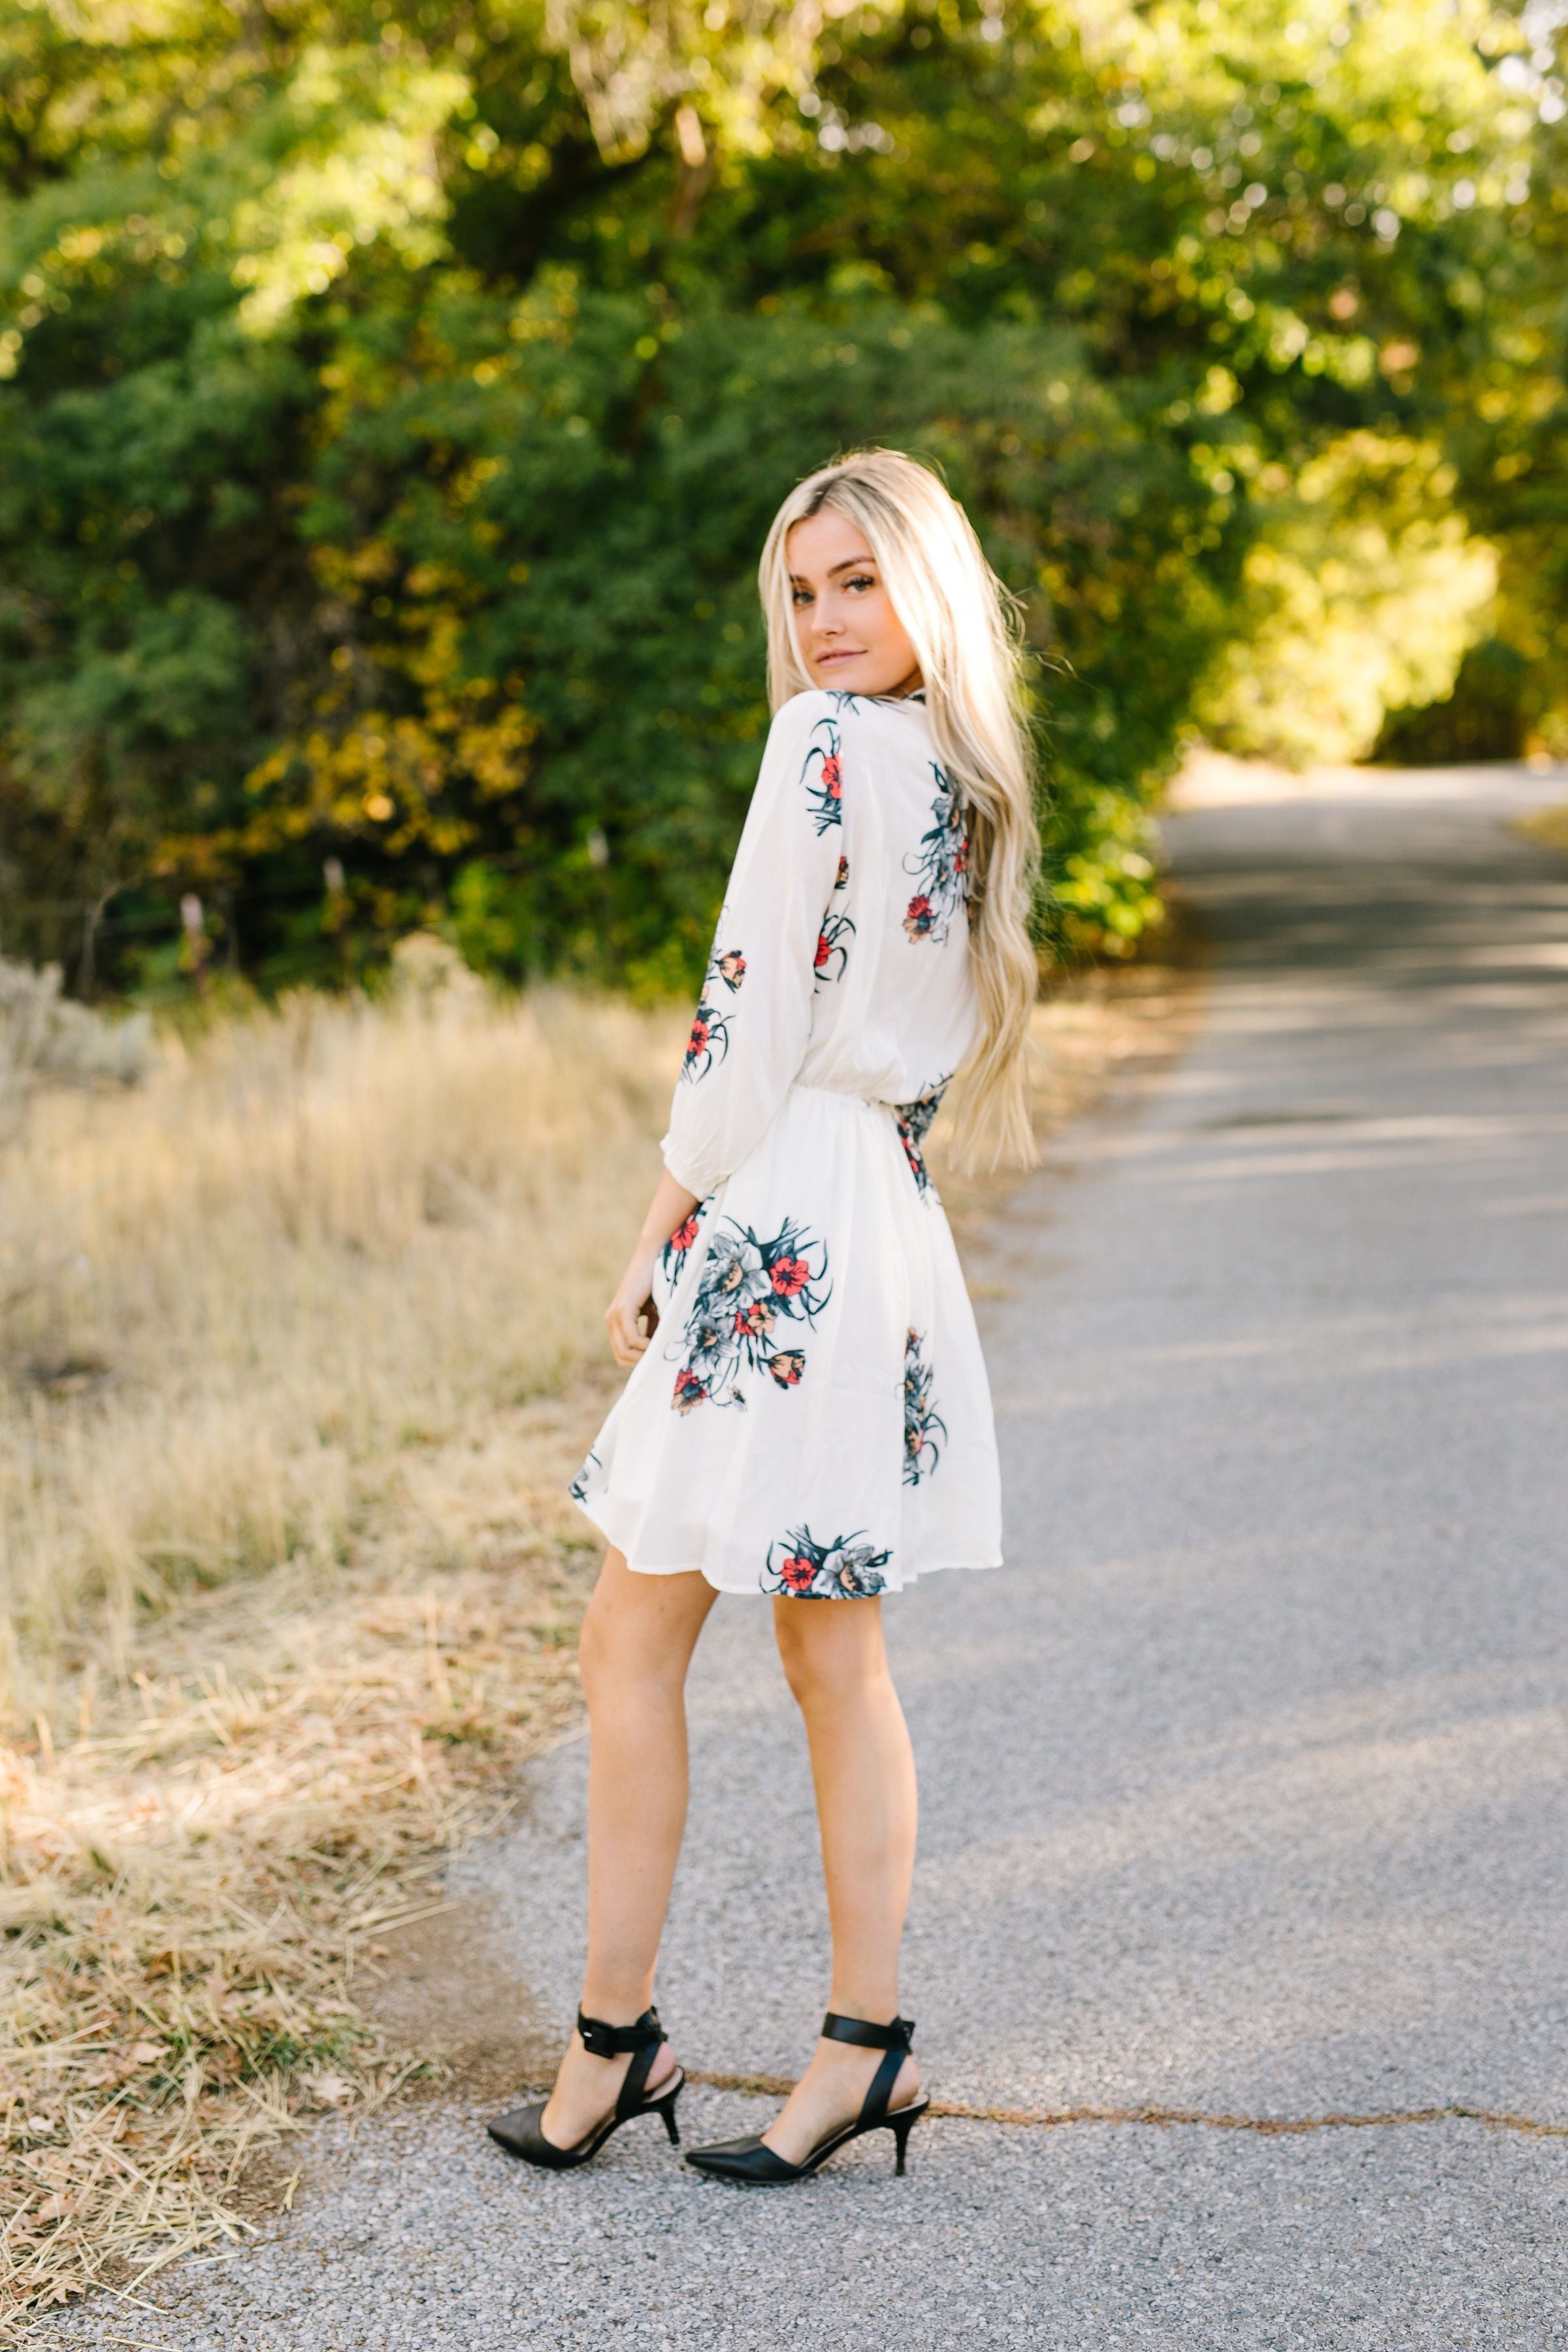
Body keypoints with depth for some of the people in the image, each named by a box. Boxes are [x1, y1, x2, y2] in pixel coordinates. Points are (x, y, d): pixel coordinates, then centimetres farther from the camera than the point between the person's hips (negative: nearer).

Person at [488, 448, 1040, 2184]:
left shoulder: (828, 745, -9)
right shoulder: (965, 783, 15)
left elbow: (749, 1027, -13)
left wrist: (655, 1238, -5)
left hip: (780, 1226, -8)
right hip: (894, 1239, 8)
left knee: (633, 1637, 2)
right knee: (836, 1655, 11)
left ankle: (613, 2037, 9)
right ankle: (863, 2045, 15)